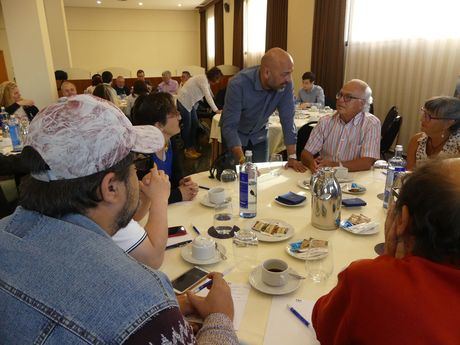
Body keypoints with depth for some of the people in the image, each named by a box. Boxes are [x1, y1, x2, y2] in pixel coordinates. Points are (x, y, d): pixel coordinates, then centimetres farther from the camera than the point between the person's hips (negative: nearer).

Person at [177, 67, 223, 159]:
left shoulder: (207, 81, 6)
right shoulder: (202, 79, -23)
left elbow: (210, 95, 8)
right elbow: (208, 96, -28)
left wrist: (216, 108, 2)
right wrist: (216, 110, -28)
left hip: (190, 102, 9)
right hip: (183, 101, -9)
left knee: (195, 125, 8)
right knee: (187, 126, -3)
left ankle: (192, 148, 17)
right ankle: (188, 150, 8)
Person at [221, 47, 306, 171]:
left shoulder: (285, 84, -21)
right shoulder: (238, 85, -33)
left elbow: (287, 119, -16)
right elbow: (229, 126, -34)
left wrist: (292, 157, -22)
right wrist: (243, 162, -44)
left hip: (259, 134, 3)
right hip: (235, 134, -3)